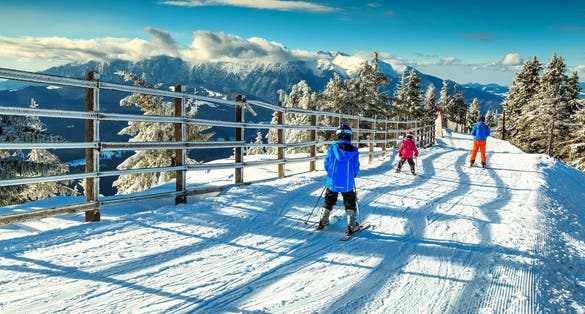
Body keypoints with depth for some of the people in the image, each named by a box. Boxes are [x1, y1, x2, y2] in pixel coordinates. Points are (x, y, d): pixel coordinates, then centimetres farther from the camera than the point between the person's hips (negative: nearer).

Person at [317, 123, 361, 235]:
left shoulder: (332, 148, -8)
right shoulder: (354, 150, -8)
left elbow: (326, 164, -1)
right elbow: (356, 167, -2)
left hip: (332, 182, 1)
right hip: (348, 184, -1)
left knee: (328, 201, 18)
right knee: (350, 203, 11)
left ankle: (323, 221, 22)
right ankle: (351, 225, 9)